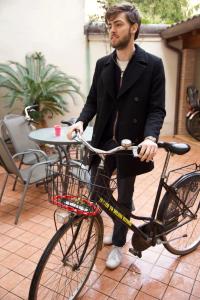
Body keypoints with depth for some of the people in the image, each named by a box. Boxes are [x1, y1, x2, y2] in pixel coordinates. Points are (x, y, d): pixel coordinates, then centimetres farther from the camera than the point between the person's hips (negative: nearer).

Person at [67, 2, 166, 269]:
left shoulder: (152, 64, -6)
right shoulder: (103, 64, 6)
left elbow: (157, 108, -9)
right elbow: (93, 100, 8)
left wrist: (150, 137, -27)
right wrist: (81, 121, -12)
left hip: (130, 144, -4)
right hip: (103, 141, 4)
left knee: (124, 197, 10)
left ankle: (118, 244, 34)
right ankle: (122, 224, 42)